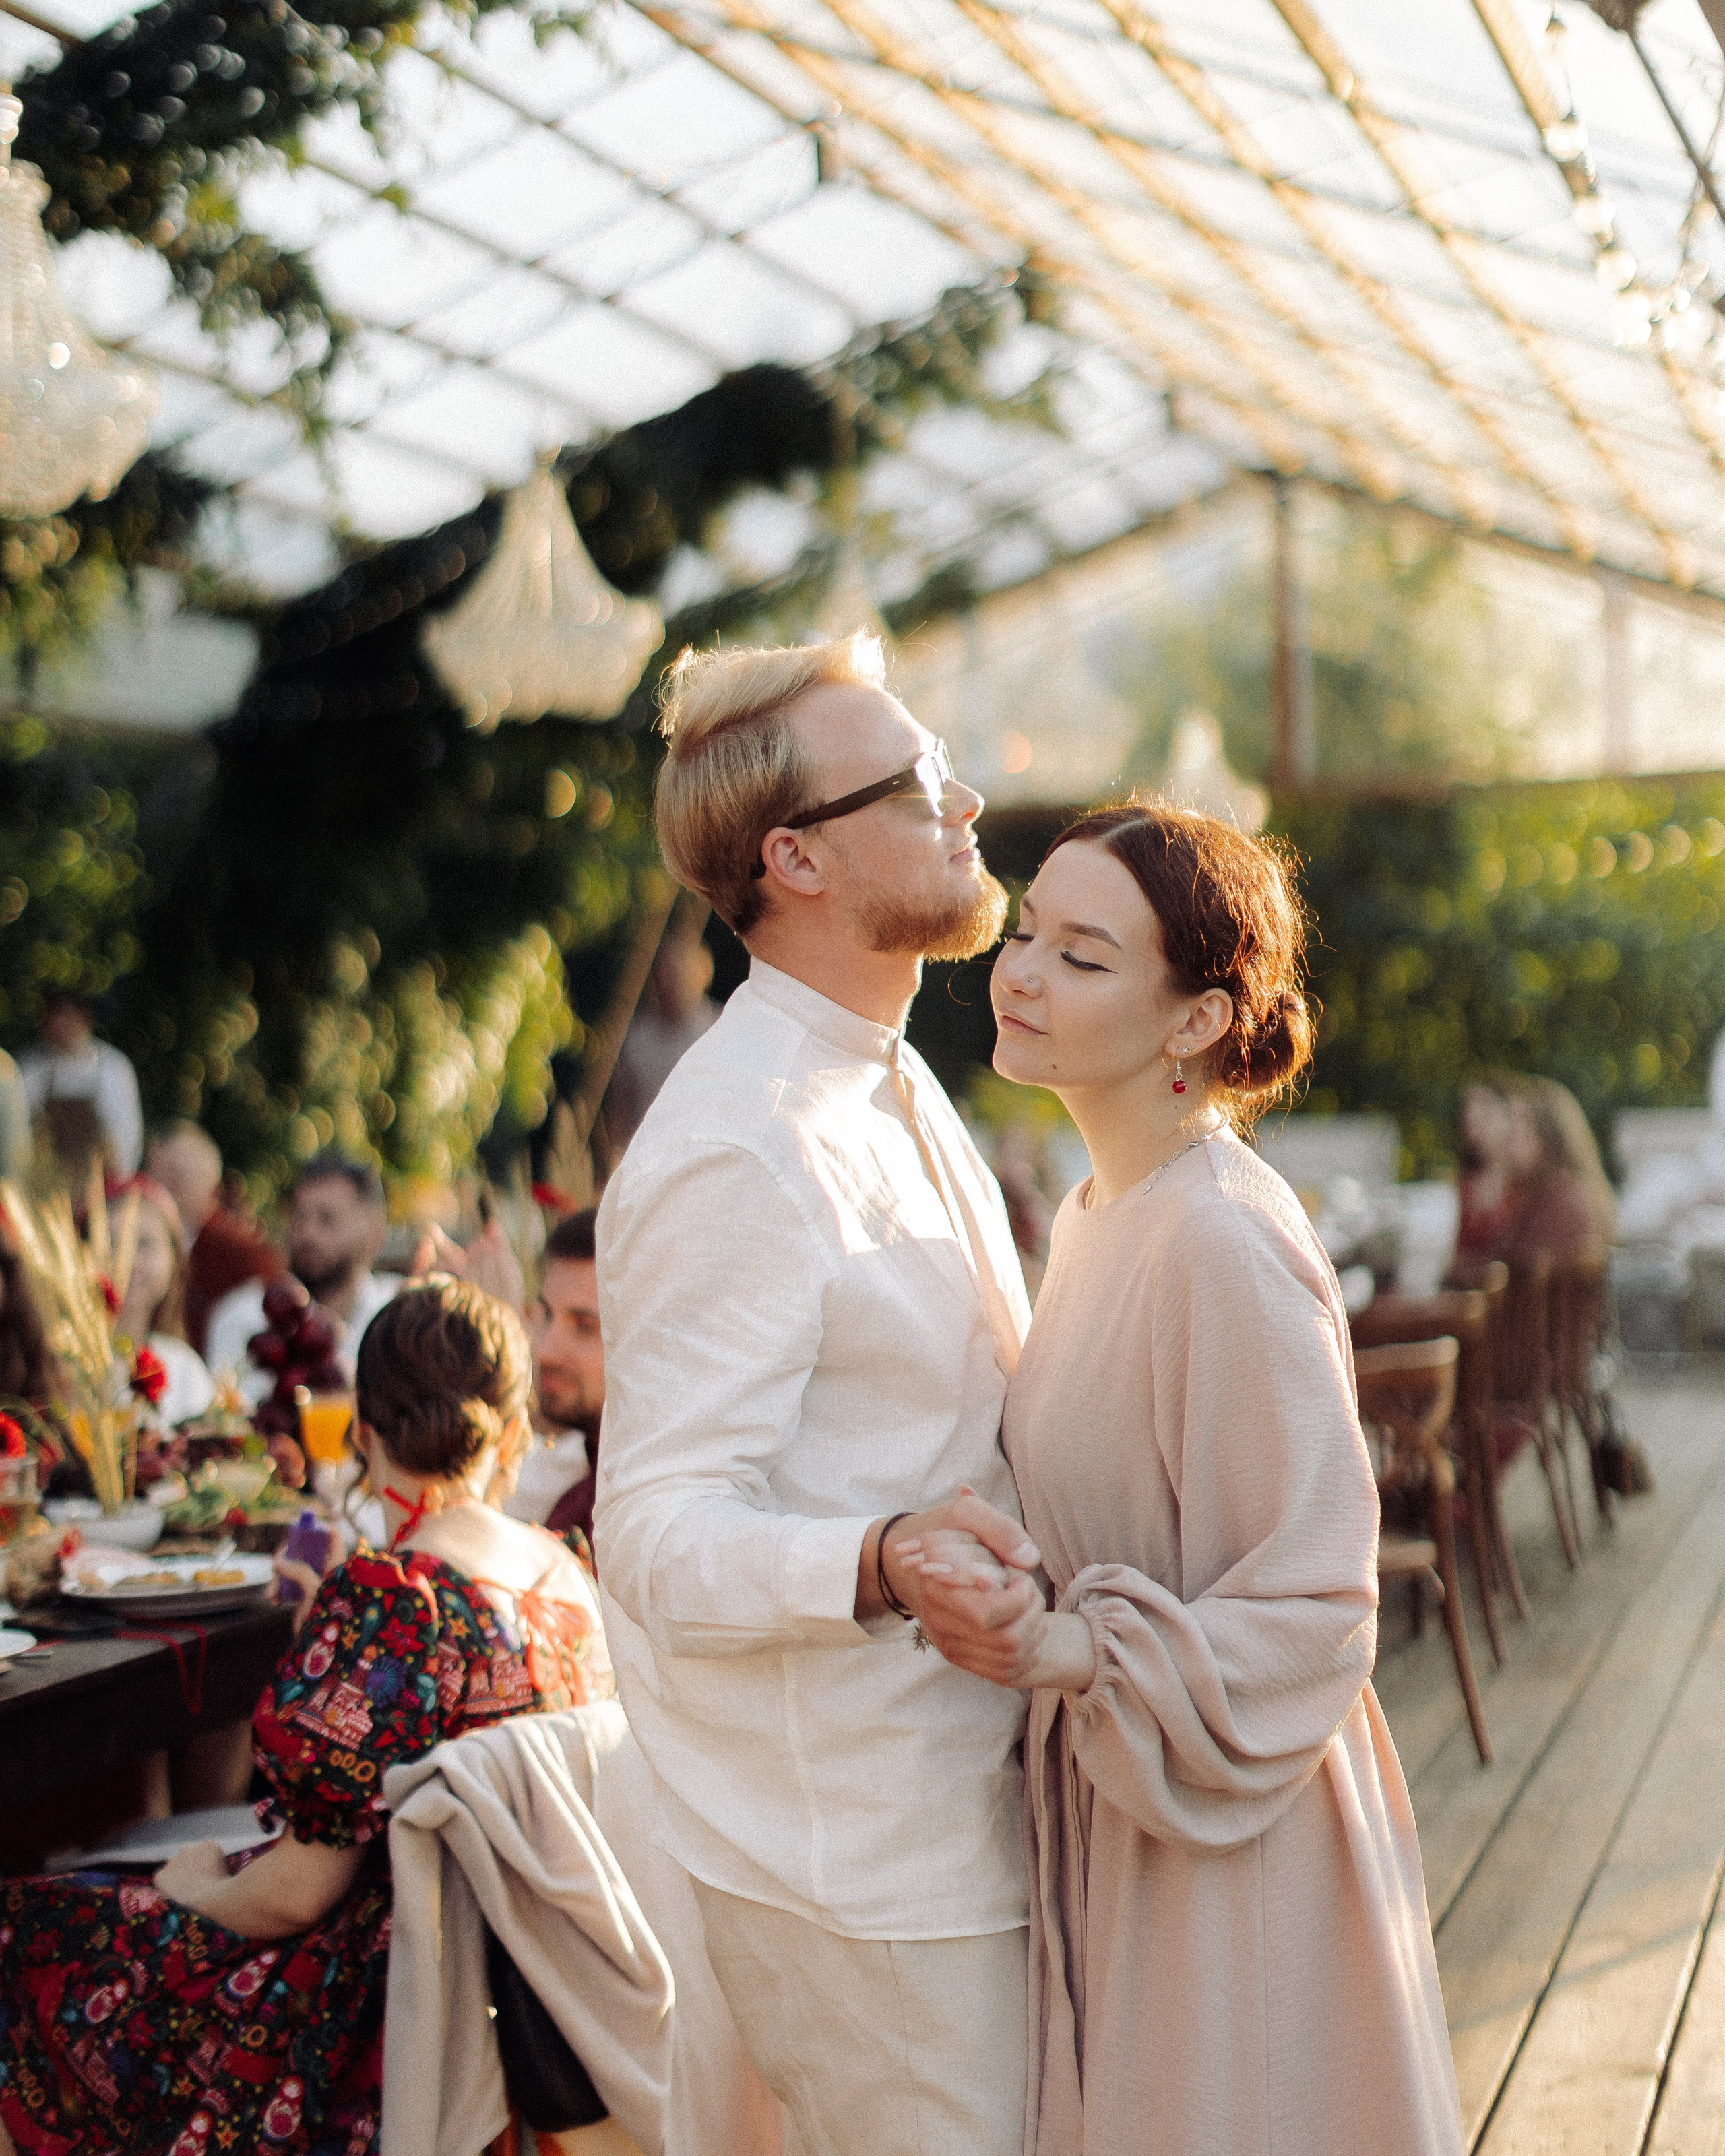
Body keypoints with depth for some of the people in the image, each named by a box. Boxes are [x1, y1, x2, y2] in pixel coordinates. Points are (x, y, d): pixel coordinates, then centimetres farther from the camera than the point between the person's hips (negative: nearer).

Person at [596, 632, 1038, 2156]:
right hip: (855, 1857, -10)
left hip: (955, 1792, 10)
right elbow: (664, 1534, -27)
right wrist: (881, 1560, -42)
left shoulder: (894, 1087, 12)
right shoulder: (734, 1155, -22)